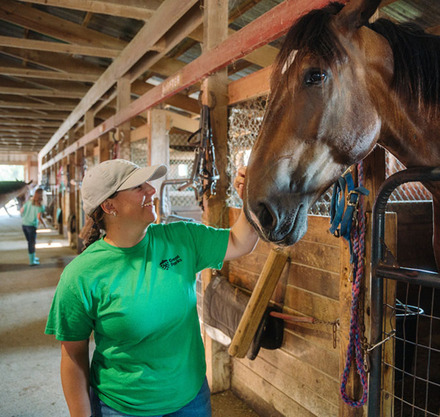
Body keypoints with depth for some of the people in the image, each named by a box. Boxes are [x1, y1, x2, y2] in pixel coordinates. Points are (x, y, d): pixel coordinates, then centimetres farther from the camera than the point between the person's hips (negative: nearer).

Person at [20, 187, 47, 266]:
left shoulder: (29, 201, 4)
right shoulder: (40, 205, -13)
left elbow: (21, 211, 8)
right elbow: (39, 217, -21)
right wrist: (45, 225, -4)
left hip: (24, 224, 6)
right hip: (32, 225, -6)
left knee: (30, 241, 20)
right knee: (32, 243, 4)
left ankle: (33, 257, 34)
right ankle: (32, 261, 9)